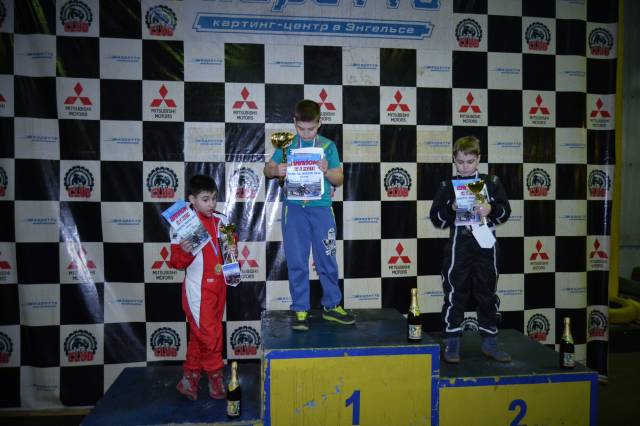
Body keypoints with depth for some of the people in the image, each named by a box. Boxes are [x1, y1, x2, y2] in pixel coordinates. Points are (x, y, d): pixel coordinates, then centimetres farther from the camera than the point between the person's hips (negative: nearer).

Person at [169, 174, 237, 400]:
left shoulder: (221, 220, 3)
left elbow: (229, 244, 19)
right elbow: (176, 261, -11)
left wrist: (233, 249, -2)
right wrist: (185, 252, -31)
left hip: (218, 286, 6)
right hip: (198, 288, -5)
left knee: (199, 335, 17)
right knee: (209, 334, -3)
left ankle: (190, 377, 31)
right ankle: (215, 377, 18)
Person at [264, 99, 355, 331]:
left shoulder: (328, 145, 5)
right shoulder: (287, 144, 6)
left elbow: (339, 180, 4)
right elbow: (267, 169, 10)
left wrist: (326, 170, -17)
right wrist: (276, 170, -13)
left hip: (321, 207, 0)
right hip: (294, 208, 0)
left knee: (327, 259, 7)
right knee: (296, 262, 2)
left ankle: (331, 306, 23)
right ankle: (300, 310, 14)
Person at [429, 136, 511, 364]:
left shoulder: (492, 183, 8)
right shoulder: (447, 186, 4)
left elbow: (505, 212, 6)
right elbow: (436, 218, 2)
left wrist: (491, 209, -13)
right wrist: (451, 209, -15)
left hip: (486, 245, 2)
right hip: (458, 245, -2)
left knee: (487, 293, 10)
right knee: (455, 295, 1)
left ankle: (490, 342, 24)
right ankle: (452, 344, 12)